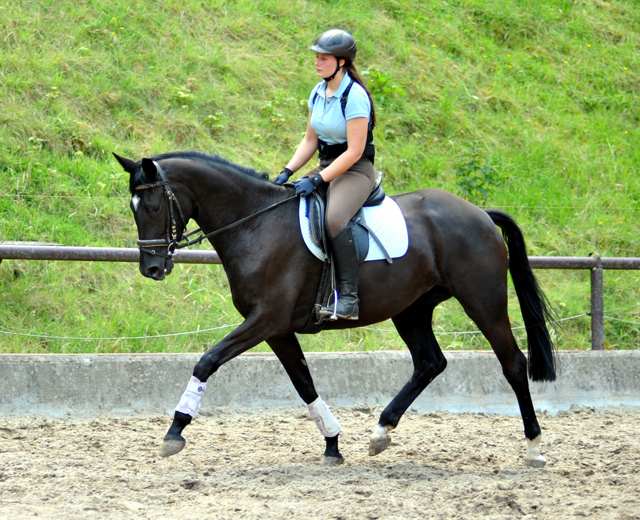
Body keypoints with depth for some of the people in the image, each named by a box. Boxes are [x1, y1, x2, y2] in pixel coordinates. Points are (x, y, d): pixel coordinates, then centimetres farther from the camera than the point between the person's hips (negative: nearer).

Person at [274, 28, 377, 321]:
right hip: (327, 168, 9)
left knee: (334, 218, -36)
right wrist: (287, 172, 1)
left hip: (355, 171, -9)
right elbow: (310, 140, 15)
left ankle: (348, 297, -33)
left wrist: (317, 180, -23)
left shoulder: (355, 96, -18)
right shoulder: (318, 93, 8)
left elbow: (354, 151, -21)